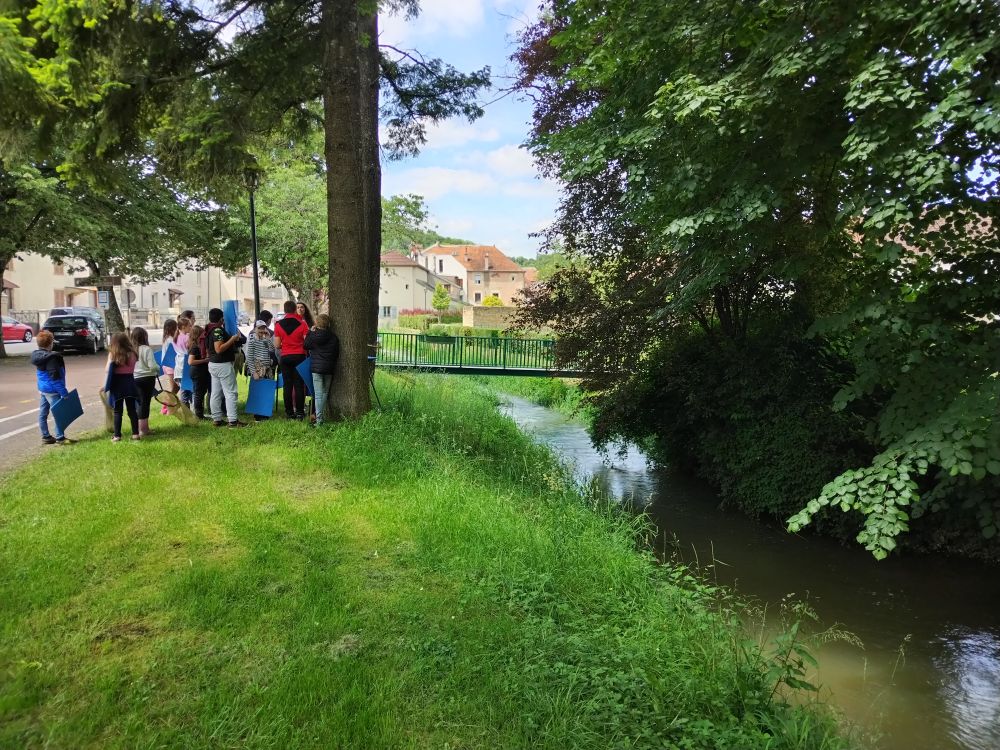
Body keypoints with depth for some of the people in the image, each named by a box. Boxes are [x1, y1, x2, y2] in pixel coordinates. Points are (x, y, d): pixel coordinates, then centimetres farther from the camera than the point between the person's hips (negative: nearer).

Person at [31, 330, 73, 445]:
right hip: (52, 390, -10)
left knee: (43, 413, 13)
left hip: (42, 389, 10)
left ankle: (46, 436, 23)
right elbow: (55, 377, -23)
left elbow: (41, 374, 17)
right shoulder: (51, 358, -21)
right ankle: (60, 438, 4)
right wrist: (64, 393, -21)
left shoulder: (37, 356, 7)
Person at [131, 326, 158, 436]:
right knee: (145, 403, 2)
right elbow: (152, 366, -17)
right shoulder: (147, 349, -14)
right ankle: (143, 429, 6)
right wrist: (158, 369, 3)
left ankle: (144, 427, 22)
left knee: (140, 402, 15)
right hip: (147, 378, -5)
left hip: (135, 378, 5)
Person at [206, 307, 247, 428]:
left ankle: (216, 419, 14)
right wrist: (232, 340, -20)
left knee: (216, 393, 11)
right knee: (230, 393, -7)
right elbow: (219, 349, -26)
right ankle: (232, 420, -8)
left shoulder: (208, 330, 12)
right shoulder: (218, 330, -17)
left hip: (213, 364, 10)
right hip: (223, 364, -10)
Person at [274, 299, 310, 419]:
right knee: (299, 385, 2)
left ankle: (289, 412, 7)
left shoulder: (278, 325, -1)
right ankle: (299, 412, 0)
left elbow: (277, 345, 0)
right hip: (299, 356, -2)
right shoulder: (302, 324, -7)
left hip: (285, 357, 2)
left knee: (287, 385, 7)